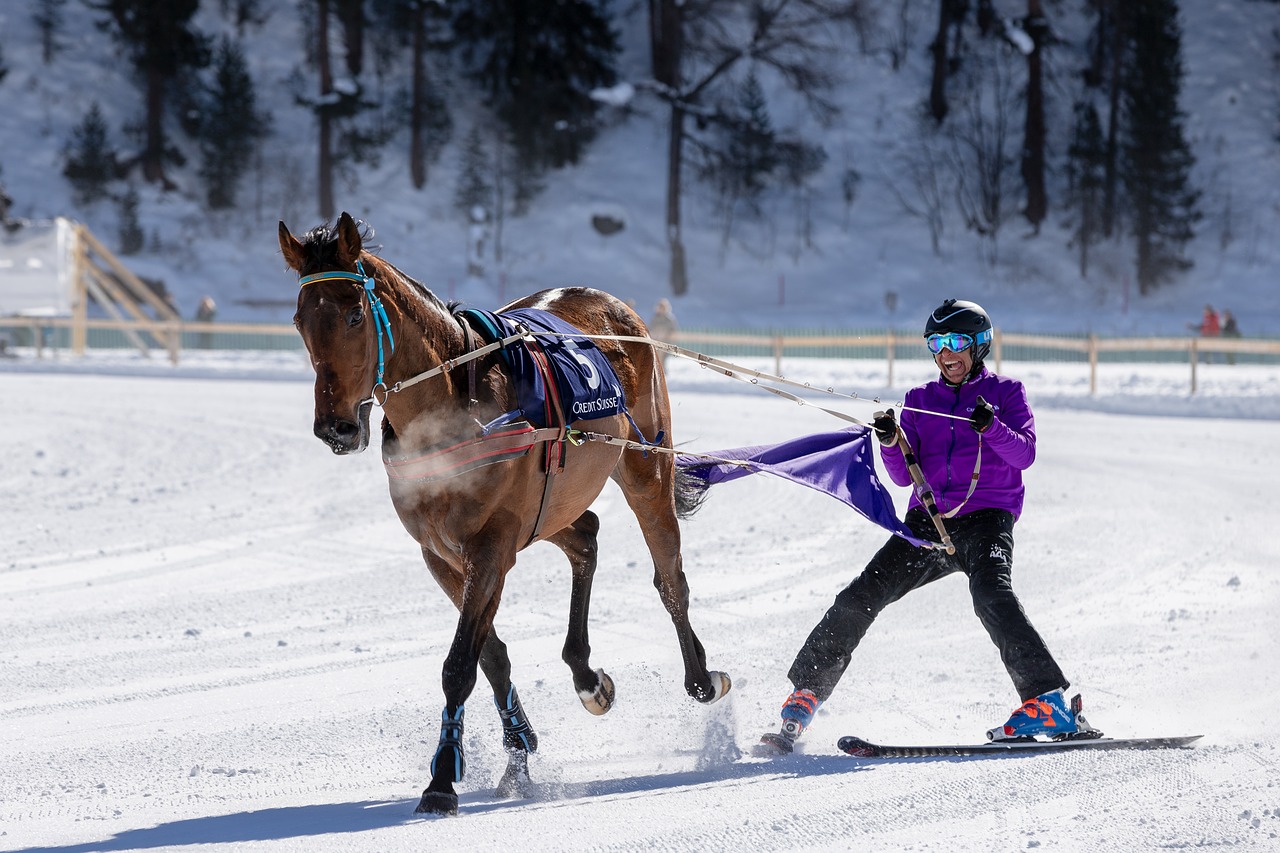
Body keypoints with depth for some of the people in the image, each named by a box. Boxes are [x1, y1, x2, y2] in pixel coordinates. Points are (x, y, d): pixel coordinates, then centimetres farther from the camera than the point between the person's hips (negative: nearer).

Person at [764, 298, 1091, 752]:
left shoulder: (1005, 391, 8)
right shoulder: (920, 400, 18)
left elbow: (1024, 454, -6)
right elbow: (905, 475, 10)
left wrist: (992, 427, -25)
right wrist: (891, 441, -11)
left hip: (985, 518, -4)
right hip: (927, 523, 4)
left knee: (991, 596, -31)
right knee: (860, 599, -7)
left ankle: (1049, 704, -35)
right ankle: (804, 697, 2)